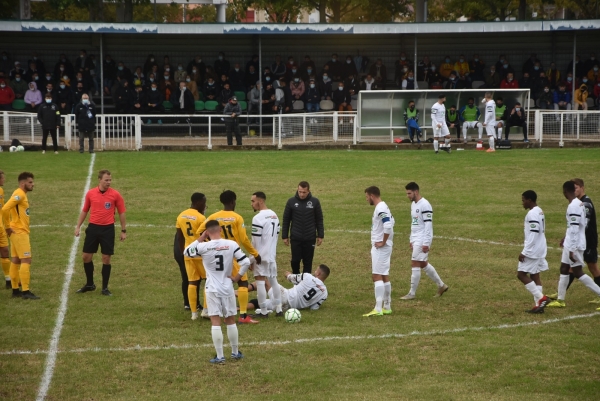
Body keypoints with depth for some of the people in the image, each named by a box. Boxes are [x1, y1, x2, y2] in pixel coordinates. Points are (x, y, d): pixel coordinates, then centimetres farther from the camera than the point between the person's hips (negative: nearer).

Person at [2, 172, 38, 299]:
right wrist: (8, 227, -18)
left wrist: (9, 226, 13)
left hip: (18, 232, 10)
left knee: (16, 260, 11)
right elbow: (5, 209, -26)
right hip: (19, 232, -10)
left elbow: (7, 208, 22)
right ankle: (26, 292, -11)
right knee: (26, 260, -10)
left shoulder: (21, 195, 14)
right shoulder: (19, 195, -15)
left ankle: (15, 290, 16)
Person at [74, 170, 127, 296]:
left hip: (108, 229, -2)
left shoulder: (115, 195, -5)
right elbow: (84, 211, 13)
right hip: (93, 228, 2)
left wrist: (123, 230, 2)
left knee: (106, 259, 0)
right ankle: (89, 284, 24)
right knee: (86, 256, 5)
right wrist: (78, 226, 10)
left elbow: (121, 213, 2)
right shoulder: (90, 193, 1)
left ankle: (105, 288, 11)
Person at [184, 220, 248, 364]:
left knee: (216, 322, 1)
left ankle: (220, 356, -1)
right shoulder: (231, 245, -7)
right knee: (231, 321, 15)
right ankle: (235, 352, 25)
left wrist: (200, 239, 8)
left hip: (212, 289, -2)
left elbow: (186, 253, 8)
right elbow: (245, 262, -9)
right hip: (228, 287, 2)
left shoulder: (203, 247, -11)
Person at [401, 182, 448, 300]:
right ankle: (441, 285, 27)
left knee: (415, 265, -7)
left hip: (422, 241, -10)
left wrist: (426, 243, -21)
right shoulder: (413, 204, 13)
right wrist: (411, 240, 19)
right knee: (423, 264, 15)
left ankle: (412, 293, 0)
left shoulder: (425, 205, -17)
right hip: (416, 240, 10)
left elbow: (428, 225, -19)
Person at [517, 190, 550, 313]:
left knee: (521, 274, -5)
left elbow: (533, 234, -23)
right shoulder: (539, 211, 13)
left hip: (532, 251, -10)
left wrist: (524, 252, -21)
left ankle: (541, 298, -9)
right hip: (539, 250, 10)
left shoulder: (532, 214, -18)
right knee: (534, 275, 11)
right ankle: (539, 305, 9)